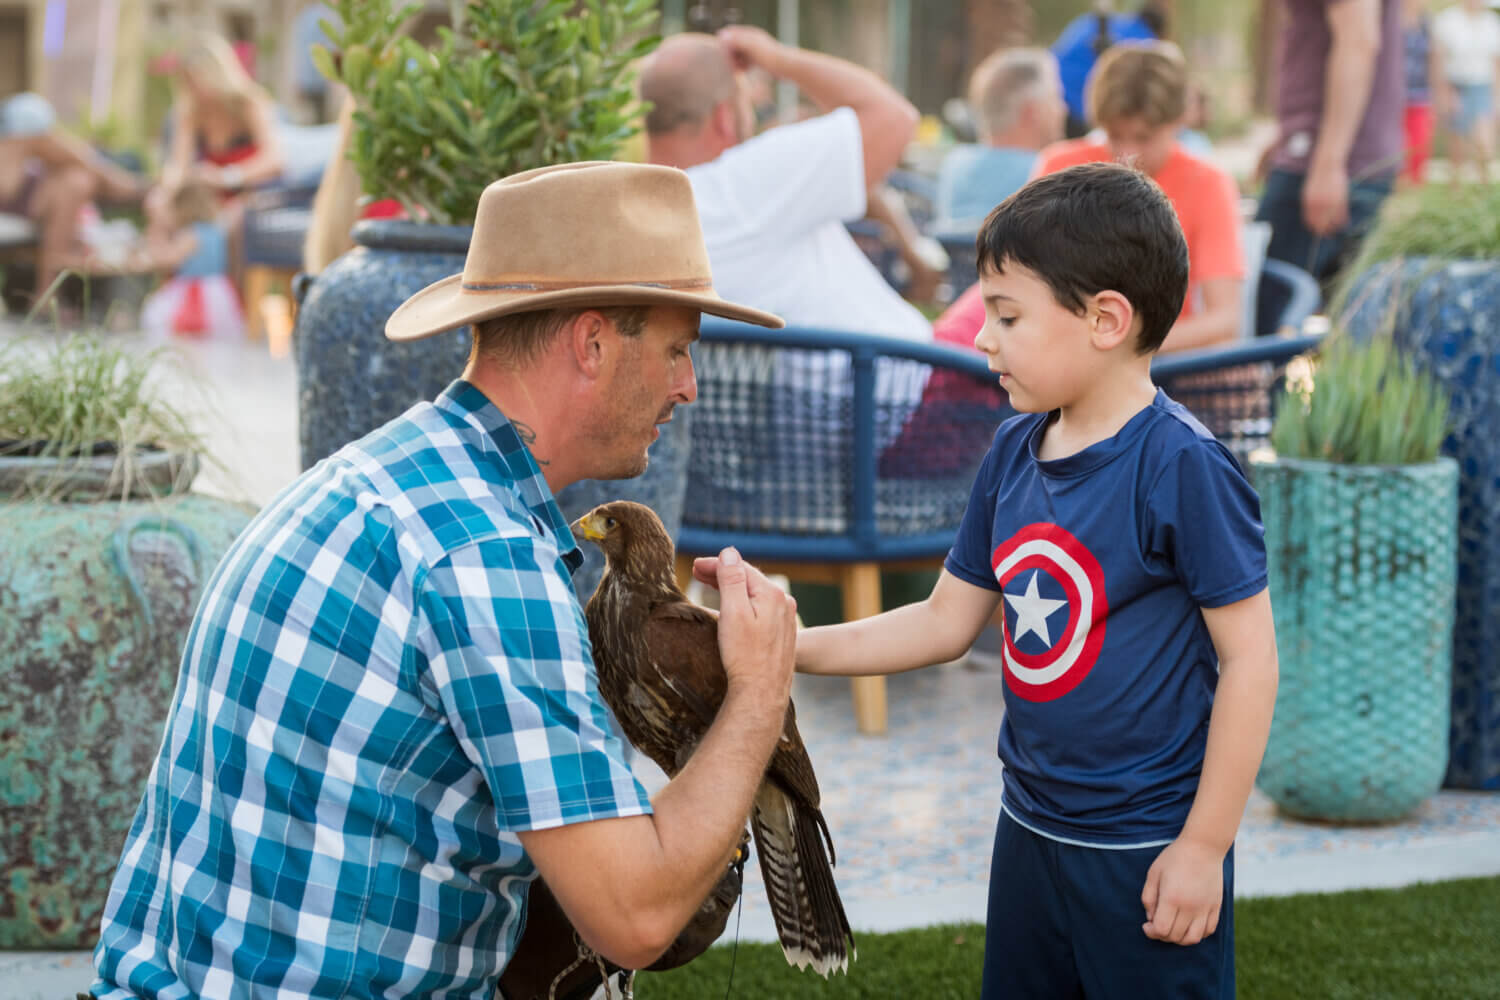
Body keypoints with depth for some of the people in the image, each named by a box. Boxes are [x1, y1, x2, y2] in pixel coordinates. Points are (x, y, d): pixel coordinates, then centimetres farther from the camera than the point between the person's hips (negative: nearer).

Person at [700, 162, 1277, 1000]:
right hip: (1031, 834, 7)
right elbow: (946, 623, 11)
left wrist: (1204, 845, -16)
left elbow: (1249, 659, -17)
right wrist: (784, 646, 2)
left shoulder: (1182, 466, -19)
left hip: (1148, 856, -7)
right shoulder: (1015, 453, 3)